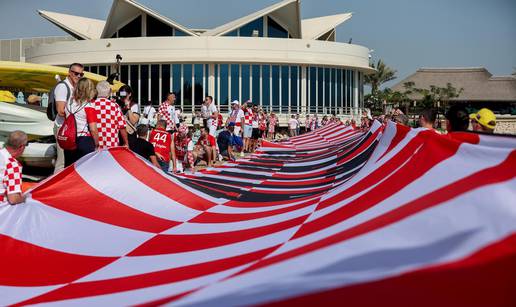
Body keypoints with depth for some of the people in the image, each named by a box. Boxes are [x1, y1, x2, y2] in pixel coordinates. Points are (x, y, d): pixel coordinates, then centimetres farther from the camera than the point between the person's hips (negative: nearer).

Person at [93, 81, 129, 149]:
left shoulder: (92, 105, -1)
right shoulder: (114, 106, 0)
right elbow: (122, 127, -1)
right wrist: (126, 144, 9)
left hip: (95, 146, 0)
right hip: (113, 146, 0)